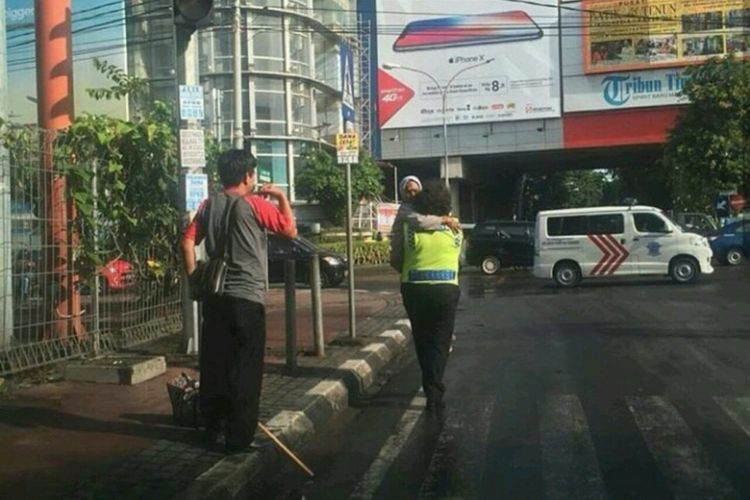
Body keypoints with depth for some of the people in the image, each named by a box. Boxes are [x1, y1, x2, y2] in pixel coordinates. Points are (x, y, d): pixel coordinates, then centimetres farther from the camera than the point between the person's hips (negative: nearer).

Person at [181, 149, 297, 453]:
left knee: (214, 365, 12)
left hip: (215, 297, 5)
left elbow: (188, 242, 1)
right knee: (245, 371, 1)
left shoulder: (208, 206, 8)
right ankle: (239, 439, 5)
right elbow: (291, 231, 1)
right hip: (247, 299, -5)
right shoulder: (255, 205, -6)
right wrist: (281, 197, 10)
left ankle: (212, 430, 23)